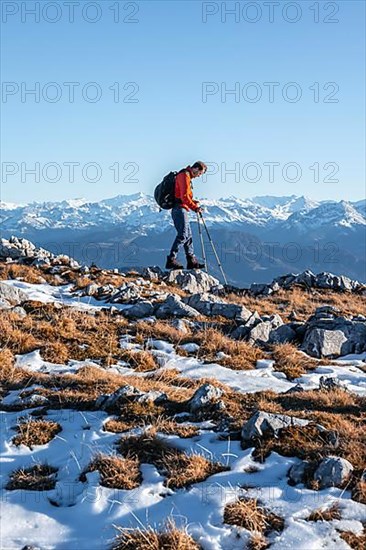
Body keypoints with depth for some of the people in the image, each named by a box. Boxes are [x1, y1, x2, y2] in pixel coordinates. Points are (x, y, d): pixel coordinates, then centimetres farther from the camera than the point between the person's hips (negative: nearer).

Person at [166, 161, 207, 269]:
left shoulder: (186, 176, 22)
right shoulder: (185, 176, -12)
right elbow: (184, 196, -20)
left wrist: (193, 202, 12)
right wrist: (194, 207, -16)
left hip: (180, 210, 11)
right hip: (180, 209, -11)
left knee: (188, 235, 12)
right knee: (183, 235, -14)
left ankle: (191, 260, 15)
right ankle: (171, 260, -17)